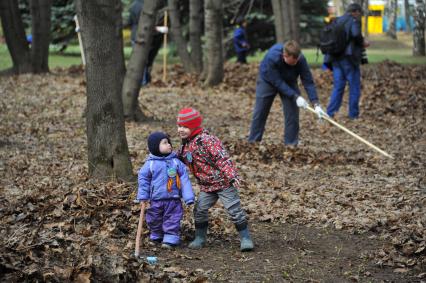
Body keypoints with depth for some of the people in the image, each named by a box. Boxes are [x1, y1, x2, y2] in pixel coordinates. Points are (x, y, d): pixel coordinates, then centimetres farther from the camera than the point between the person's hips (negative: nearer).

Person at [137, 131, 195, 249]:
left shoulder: (176, 162, -2)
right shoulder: (150, 163, -5)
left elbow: (184, 179, -1)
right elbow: (143, 179, 4)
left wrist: (188, 197, -6)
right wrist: (142, 197, 2)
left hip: (173, 199, 0)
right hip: (156, 200, 0)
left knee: (172, 220, -1)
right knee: (154, 220, 13)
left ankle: (170, 239, 6)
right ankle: (156, 236, 32)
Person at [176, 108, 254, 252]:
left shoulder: (206, 140, -20)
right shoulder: (185, 145, 8)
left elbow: (223, 158, -25)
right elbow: (180, 160, 26)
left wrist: (232, 176, -31)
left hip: (223, 182, -8)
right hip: (206, 186, 8)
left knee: (234, 210, -5)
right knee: (199, 210, 3)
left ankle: (246, 239, 2)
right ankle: (199, 238, 18)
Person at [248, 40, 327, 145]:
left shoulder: (301, 59, -32)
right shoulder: (271, 57, -40)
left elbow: (308, 82, -28)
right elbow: (278, 82, -35)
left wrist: (316, 105, -36)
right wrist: (296, 97, -38)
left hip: (288, 82, 2)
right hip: (268, 80, -2)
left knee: (292, 114, -7)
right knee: (260, 113, 0)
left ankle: (291, 145, 1)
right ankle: (252, 143, 10)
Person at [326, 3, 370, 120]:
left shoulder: (337, 21, 14)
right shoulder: (354, 20, -7)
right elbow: (356, 34, -25)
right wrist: (362, 42, -7)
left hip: (336, 58, 6)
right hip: (349, 58, -6)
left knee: (338, 87, 10)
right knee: (354, 87, 6)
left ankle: (330, 113, 1)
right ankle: (353, 114, 9)